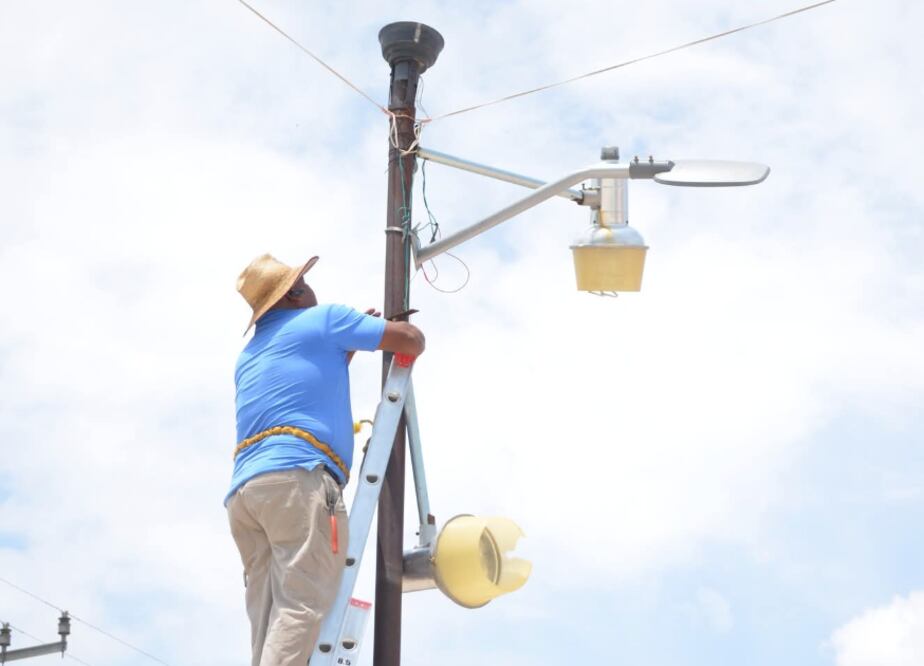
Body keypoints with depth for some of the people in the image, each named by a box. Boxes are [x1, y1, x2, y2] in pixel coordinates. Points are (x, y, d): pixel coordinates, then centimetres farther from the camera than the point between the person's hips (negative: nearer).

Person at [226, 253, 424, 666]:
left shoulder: (249, 354, 33)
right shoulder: (322, 319, 12)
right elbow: (412, 340, 12)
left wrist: (346, 348, 45)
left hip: (244, 490, 7)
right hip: (296, 476, -7)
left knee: (271, 618, 0)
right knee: (303, 607, -17)